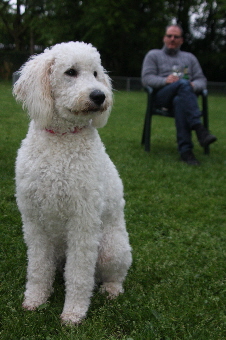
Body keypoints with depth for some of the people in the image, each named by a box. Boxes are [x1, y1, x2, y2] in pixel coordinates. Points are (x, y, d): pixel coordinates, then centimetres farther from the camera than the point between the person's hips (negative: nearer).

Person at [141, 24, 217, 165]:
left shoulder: (189, 57, 30)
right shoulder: (153, 55, 23)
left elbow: (201, 79, 19)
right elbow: (146, 78, 7)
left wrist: (194, 85, -8)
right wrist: (165, 81, -14)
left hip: (185, 96, 2)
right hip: (161, 96, -1)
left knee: (179, 102, -39)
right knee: (183, 83, -36)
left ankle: (185, 150, -47)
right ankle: (199, 128, -49)